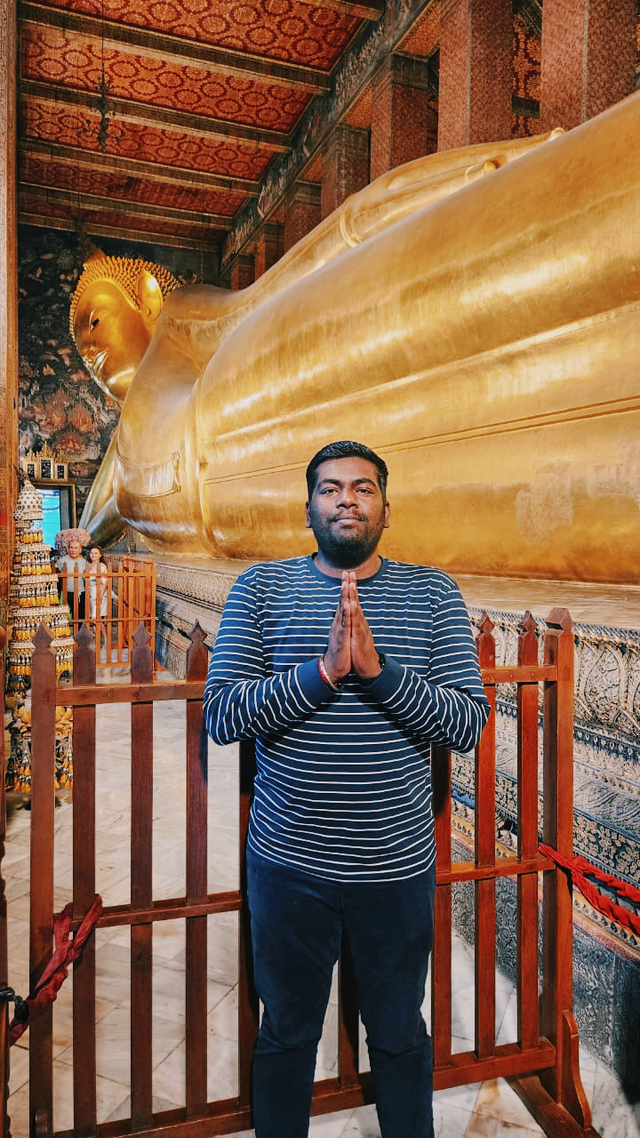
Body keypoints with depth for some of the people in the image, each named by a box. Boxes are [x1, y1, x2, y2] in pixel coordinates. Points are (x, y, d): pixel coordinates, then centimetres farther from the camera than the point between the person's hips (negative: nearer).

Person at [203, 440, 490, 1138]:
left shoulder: (433, 594, -3)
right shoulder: (262, 588, -4)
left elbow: (469, 724, -10)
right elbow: (220, 717, -13)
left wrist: (378, 671, -25)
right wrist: (321, 670, -26)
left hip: (398, 865, 1)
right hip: (288, 864, 0)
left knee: (401, 1039, 23)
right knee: (286, 1034, 23)